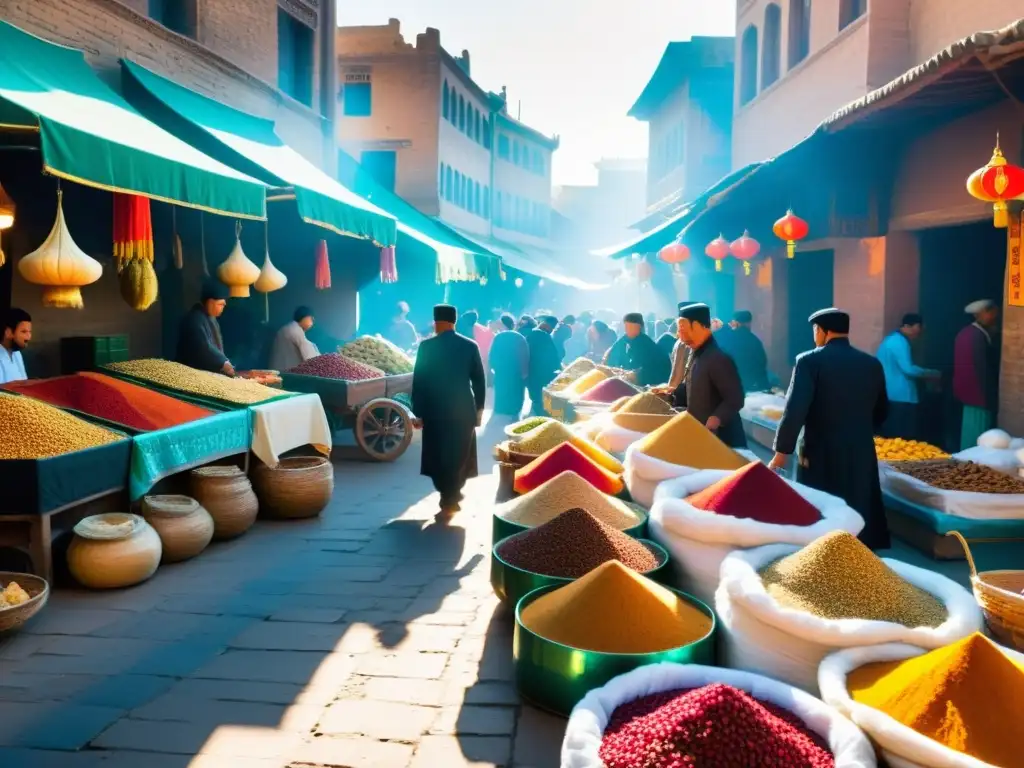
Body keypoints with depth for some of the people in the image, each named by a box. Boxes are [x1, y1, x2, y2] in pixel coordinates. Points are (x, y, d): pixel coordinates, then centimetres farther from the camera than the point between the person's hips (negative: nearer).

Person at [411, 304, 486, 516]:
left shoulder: (427, 346, -6)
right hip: (463, 410, 2)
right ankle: (451, 498, 19)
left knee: (439, 456, 12)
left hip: (435, 411, -2)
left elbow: (418, 381, -6)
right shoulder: (470, 346, 0)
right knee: (459, 456, 14)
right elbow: (479, 380, 3)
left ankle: (449, 497, 15)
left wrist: (418, 412, 0)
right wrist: (479, 408, 13)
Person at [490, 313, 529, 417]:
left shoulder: (499, 337, -4)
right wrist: (524, 374, 14)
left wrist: (494, 369, 14)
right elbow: (526, 358, 4)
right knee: (515, 403, 12)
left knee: (502, 406, 4)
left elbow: (493, 356, -3)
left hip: (502, 376, -3)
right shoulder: (521, 338, 3)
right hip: (519, 377, 3)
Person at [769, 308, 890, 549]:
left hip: (821, 455, -5)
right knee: (860, 520, 13)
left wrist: (782, 451, -9)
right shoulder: (872, 364, 6)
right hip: (862, 455, 5)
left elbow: (795, 409, -16)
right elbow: (881, 412, 16)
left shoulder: (810, 361, -10)